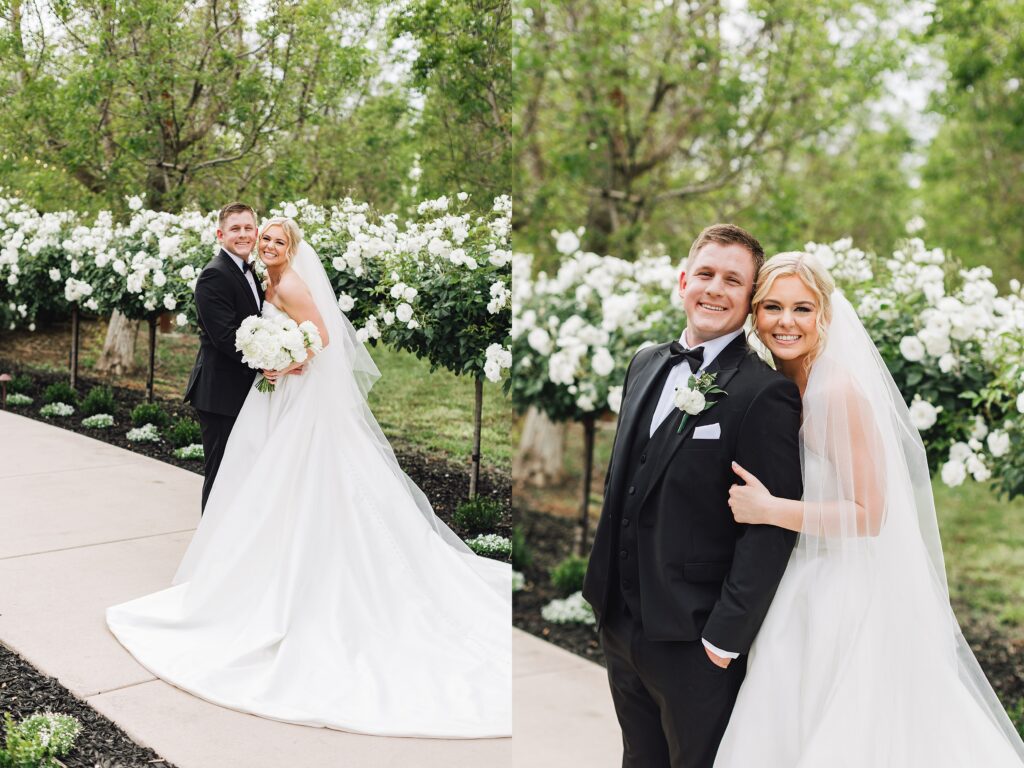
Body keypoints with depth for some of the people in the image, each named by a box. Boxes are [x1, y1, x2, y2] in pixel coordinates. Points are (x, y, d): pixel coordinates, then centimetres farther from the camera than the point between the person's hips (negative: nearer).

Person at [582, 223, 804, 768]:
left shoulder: (766, 392, -16)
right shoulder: (645, 365, 7)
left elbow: (771, 527, -17)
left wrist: (726, 637, -16)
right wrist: (604, 591, 14)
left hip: (694, 641, -7)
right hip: (619, 624, 7)